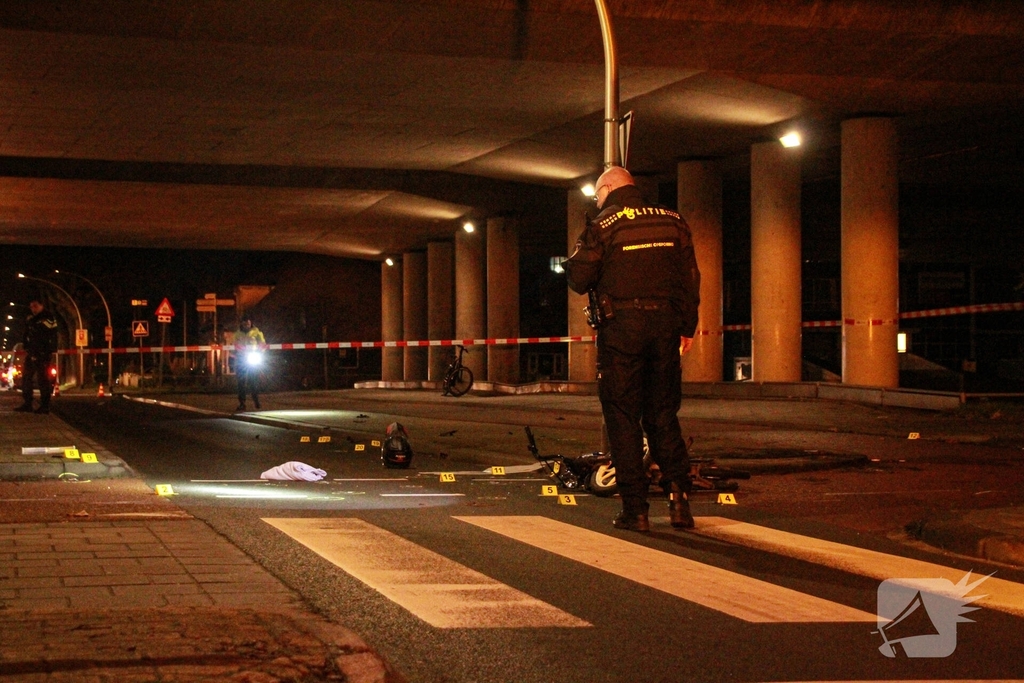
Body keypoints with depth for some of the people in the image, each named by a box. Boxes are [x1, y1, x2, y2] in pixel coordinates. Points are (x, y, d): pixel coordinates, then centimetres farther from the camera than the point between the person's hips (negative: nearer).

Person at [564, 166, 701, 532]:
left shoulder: (602, 226, -3)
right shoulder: (672, 221, 10)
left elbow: (580, 281, -6)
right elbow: (690, 278, 9)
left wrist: (574, 262, 15)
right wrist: (687, 327, 14)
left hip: (621, 327, -4)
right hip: (665, 325, 4)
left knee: (623, 418, 2)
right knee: (663, 413, 13)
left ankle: (635, 508, 0)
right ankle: (678, 492, -2)